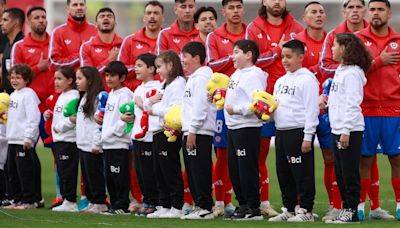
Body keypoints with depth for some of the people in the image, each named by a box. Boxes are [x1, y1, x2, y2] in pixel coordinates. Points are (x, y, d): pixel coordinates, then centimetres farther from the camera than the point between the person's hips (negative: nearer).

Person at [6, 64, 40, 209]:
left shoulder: (29, 94, -10)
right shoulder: (13, 95, 17)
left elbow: (33, 117, -16)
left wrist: (28, 138, -20)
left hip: (24, 142, -9)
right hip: (13, 140, 9)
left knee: (25, 171, -6)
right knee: (12, 171, 11)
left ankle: (29, 200, -1)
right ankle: (18, 198, 18)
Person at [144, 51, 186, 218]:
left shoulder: (178, 83, -9)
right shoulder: (164, 84, 20)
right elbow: (147, 107, 22)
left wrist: (155, 110, -13)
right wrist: (151, 101, 1)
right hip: (158, 132, 9)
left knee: (171, 171, -6)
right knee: (160, 172, 10)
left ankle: (177, 207, -3)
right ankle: (164, 206, 14)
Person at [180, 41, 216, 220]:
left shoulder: (201, 77, -11)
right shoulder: (193, 78, 21)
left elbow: (200, 106, -18)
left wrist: (192, 131, -21)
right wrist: (186, 129, 21)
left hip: (200, 132, -11)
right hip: (190, 132, 11)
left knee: (200, 170, -10)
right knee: (192, 171, 11)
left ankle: (205, 208, -9)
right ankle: (199, 205, 14)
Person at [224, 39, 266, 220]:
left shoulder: (254, 75, -14)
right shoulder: (236, 74, 17)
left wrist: (236, 109, -19)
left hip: (247, 128, -10)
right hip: (233, 127, 10)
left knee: (247, 168, -7)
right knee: (234, 169, 13)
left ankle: (253, 208, -3)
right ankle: (243, 204, 21)